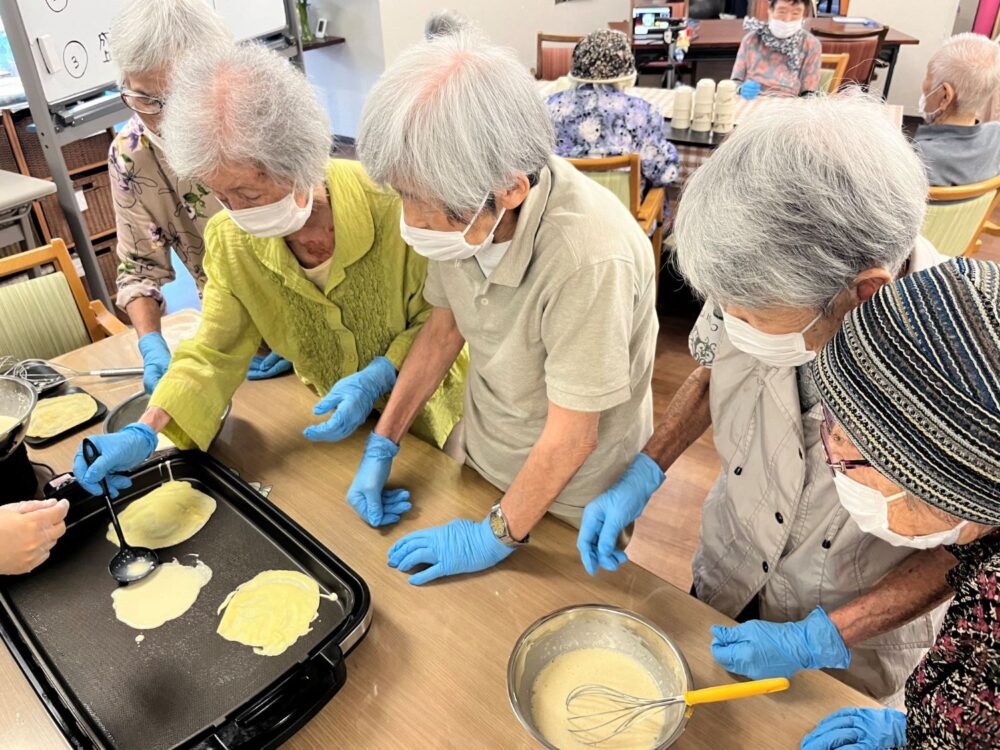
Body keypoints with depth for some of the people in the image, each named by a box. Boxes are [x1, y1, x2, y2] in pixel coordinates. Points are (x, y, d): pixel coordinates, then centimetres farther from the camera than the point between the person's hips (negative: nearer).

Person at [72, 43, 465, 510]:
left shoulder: (391, 203, -30)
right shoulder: (230, 241, -16)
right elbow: (213, 354, -11)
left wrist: (376, 379, -32)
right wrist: (146, 432, -24)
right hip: (336, 420, 3)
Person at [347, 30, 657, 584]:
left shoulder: (590, 257, -38)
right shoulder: (462, 210, -19)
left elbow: (572, 436, -28)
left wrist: (498, 536, -15)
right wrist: (383, 442, -2)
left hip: (572, 497, -5)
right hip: (483, 457, 5)